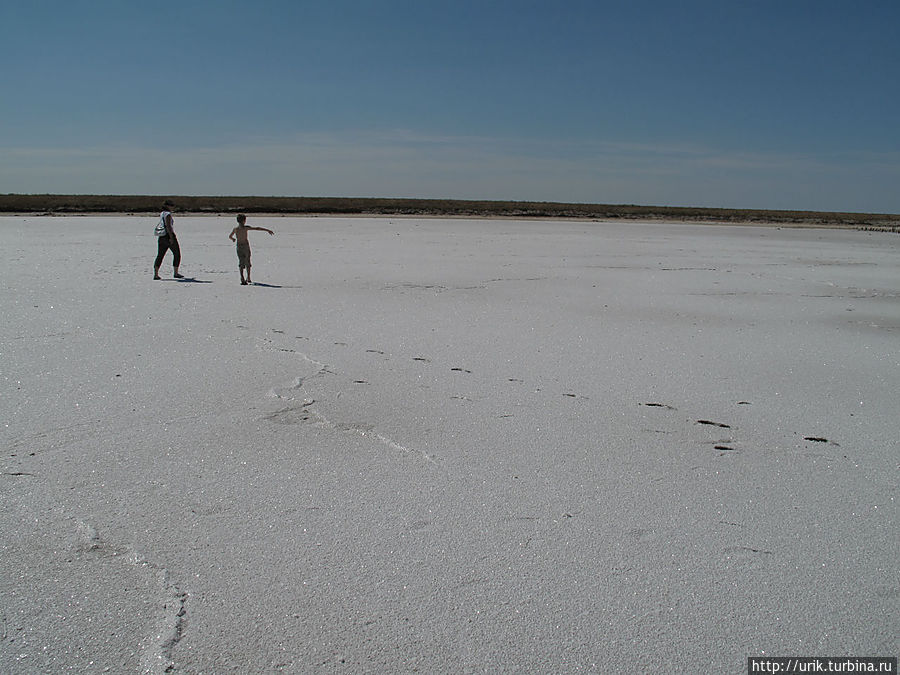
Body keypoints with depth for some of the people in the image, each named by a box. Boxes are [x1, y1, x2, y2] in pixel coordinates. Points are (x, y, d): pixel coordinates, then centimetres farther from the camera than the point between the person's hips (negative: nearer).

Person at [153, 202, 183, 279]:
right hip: (169, 235, -8)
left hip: (161, 237, 8)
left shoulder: (162, 214, 16)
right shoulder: (168, 214, -11)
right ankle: (176, 273, 6)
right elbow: (168, 226, -20)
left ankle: (156, 274, -2)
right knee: (177, 254, 5)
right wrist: (171, 237, -22)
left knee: (160, 255, 5)